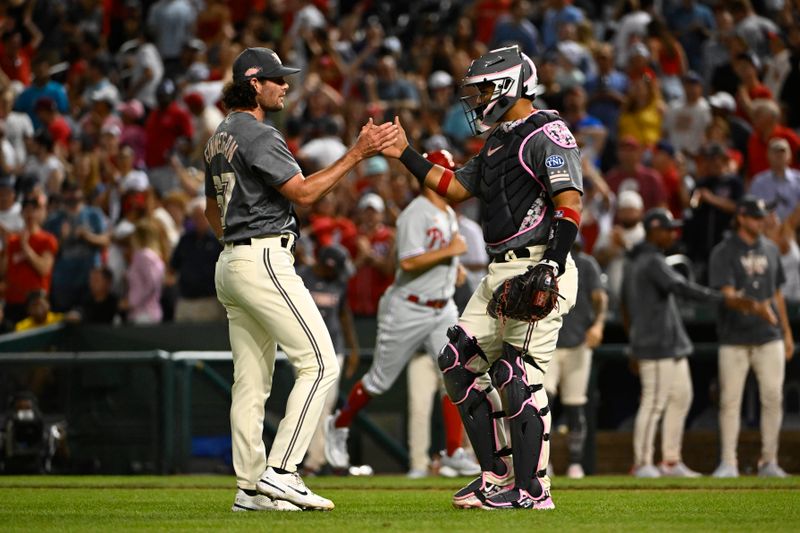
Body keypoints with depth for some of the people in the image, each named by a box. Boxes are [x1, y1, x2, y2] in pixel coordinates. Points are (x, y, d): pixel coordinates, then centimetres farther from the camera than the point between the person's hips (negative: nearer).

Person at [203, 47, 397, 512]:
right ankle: (280, 471, -17)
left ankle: (250, 487, 8)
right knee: (320, 363, -10)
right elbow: (303, 192, -17)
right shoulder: (258, 136, -13)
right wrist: (358, 153, -16)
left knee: (253, 378, 9)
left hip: (232, 263, 10)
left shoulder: (219, 139, 18)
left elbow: (213, 210, 26)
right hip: (264, 260, -10)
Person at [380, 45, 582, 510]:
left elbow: (570, 204, -18)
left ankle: (532, 489, -7)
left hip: (539, 269, -10)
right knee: (460, 362, 8)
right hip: (502, 274, 10)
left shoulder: (547, 135, -10)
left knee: (519, 374, -12)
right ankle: (498, 475, 12)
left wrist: (549, 271, -26)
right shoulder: (499, 141, 20)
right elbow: (456, 188, 28)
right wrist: (407, 155, 21)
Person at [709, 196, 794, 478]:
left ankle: (769, 462, 9)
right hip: (734, 339, -4)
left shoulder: (770, 250, 13)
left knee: (773, 399, 0)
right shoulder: (724, 252, -4)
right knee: (730, 400, -3)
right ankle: (728, 463, 2)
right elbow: (727, 293, -16)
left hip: (769, 338, 4)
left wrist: (787, 332, 16)